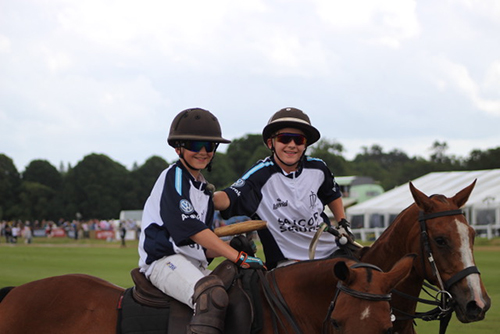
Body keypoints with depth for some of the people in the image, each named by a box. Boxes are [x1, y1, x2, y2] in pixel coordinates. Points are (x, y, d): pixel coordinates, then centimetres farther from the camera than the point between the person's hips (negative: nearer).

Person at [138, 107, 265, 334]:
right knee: (213, 295, -34)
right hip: (164, 259, -9)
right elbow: (192, 228, -16)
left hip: (195, 264, 9)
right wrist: (239, 257, -19)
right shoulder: (174, 177, -4)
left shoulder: (205, 190, 22)